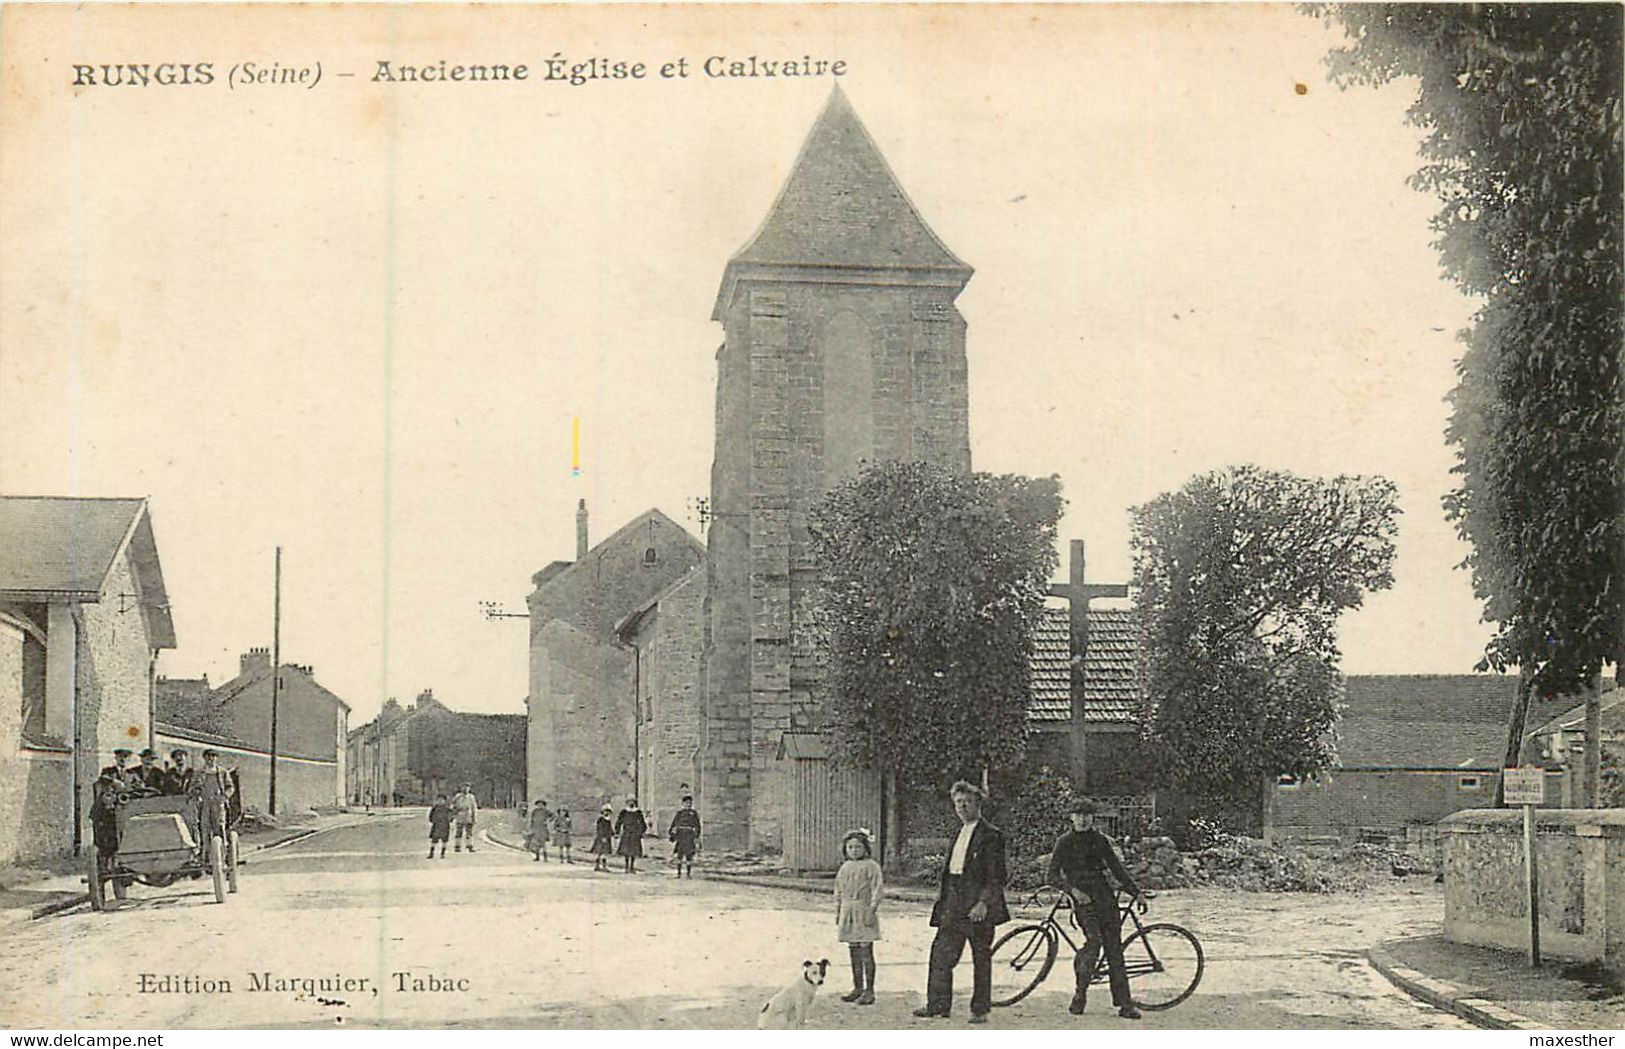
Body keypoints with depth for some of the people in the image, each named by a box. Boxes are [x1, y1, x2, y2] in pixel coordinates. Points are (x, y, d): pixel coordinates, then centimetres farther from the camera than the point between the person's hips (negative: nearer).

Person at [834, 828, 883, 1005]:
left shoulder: (871, 866, -6)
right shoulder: (845, 868, 14)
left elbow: (876, 891, -10)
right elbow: (838, 891, 20)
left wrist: (872, 910, -16)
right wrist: (838, 911, 16)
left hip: (864, 912, -6)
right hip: (848, 913, 6)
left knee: (866, 951, -6)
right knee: (854, 951, 11)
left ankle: (869, 990, -2)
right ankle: (857, 987, 19)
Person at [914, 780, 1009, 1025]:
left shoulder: (991, 835, -7)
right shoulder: (959, 833, 18)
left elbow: (997, 876, -12)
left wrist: (983, 903, -21)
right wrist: (942, 895, 14)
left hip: (977, 905, -7)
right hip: (953, 901, 7)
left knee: (981, 959, 2)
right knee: (941, 954, 2)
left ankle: (980, 1009, 9)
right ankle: (937, 1005, 7)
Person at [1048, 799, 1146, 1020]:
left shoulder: (1100, 840, 14)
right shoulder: (1064, 842, 3)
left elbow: (1118, 869, 18)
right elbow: (1053, 875, -2)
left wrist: (1137, 893, 10)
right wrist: (1073, 890, -18)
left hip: (1104, 896, 4)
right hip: (1083, 898, -4)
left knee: (1114, 948, -3)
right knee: (1094, 940, -24)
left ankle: (1124, 1004, -3)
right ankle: (1080, 994, -10)